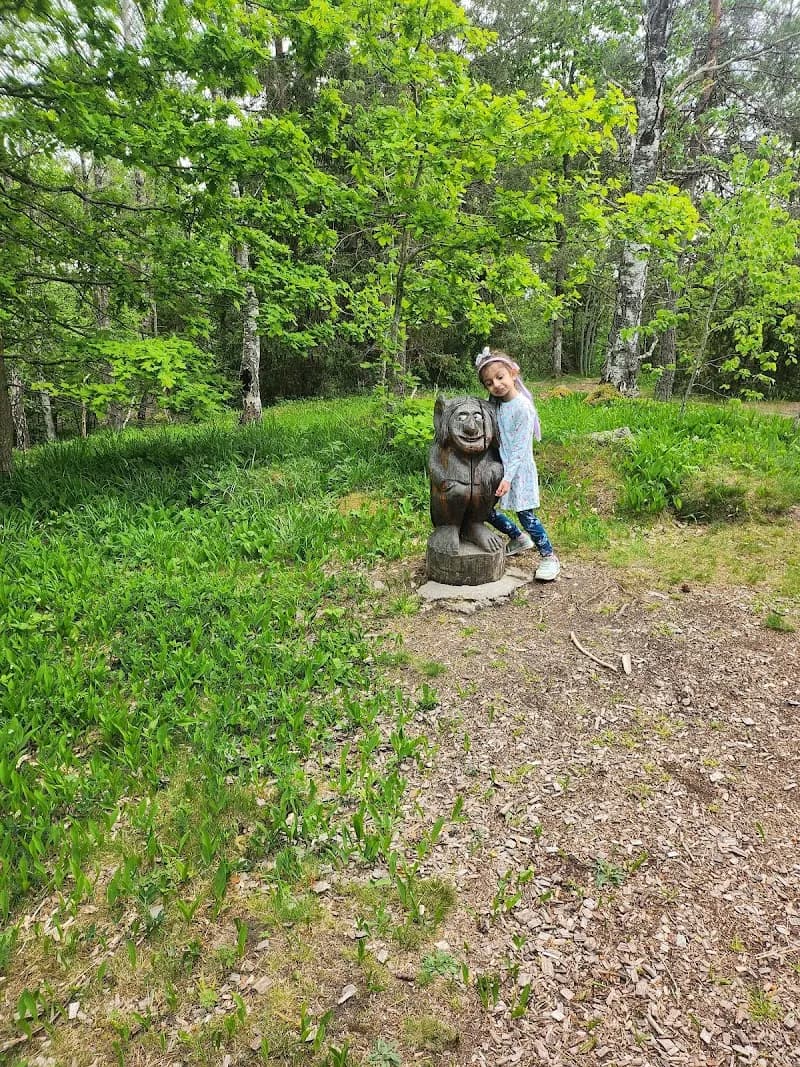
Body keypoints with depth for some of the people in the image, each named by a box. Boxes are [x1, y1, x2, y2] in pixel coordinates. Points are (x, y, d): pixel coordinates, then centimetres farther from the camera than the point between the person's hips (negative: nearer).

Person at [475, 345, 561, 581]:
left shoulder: (522, 406, -18)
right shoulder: (495, 404, 4)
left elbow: (520, 447, -20)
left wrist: (508, 477, -24)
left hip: (518, 469, -7)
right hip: (497, 465, 7)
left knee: (525, 514, -6)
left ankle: (549, 557, 10)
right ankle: (519, 538, 30)